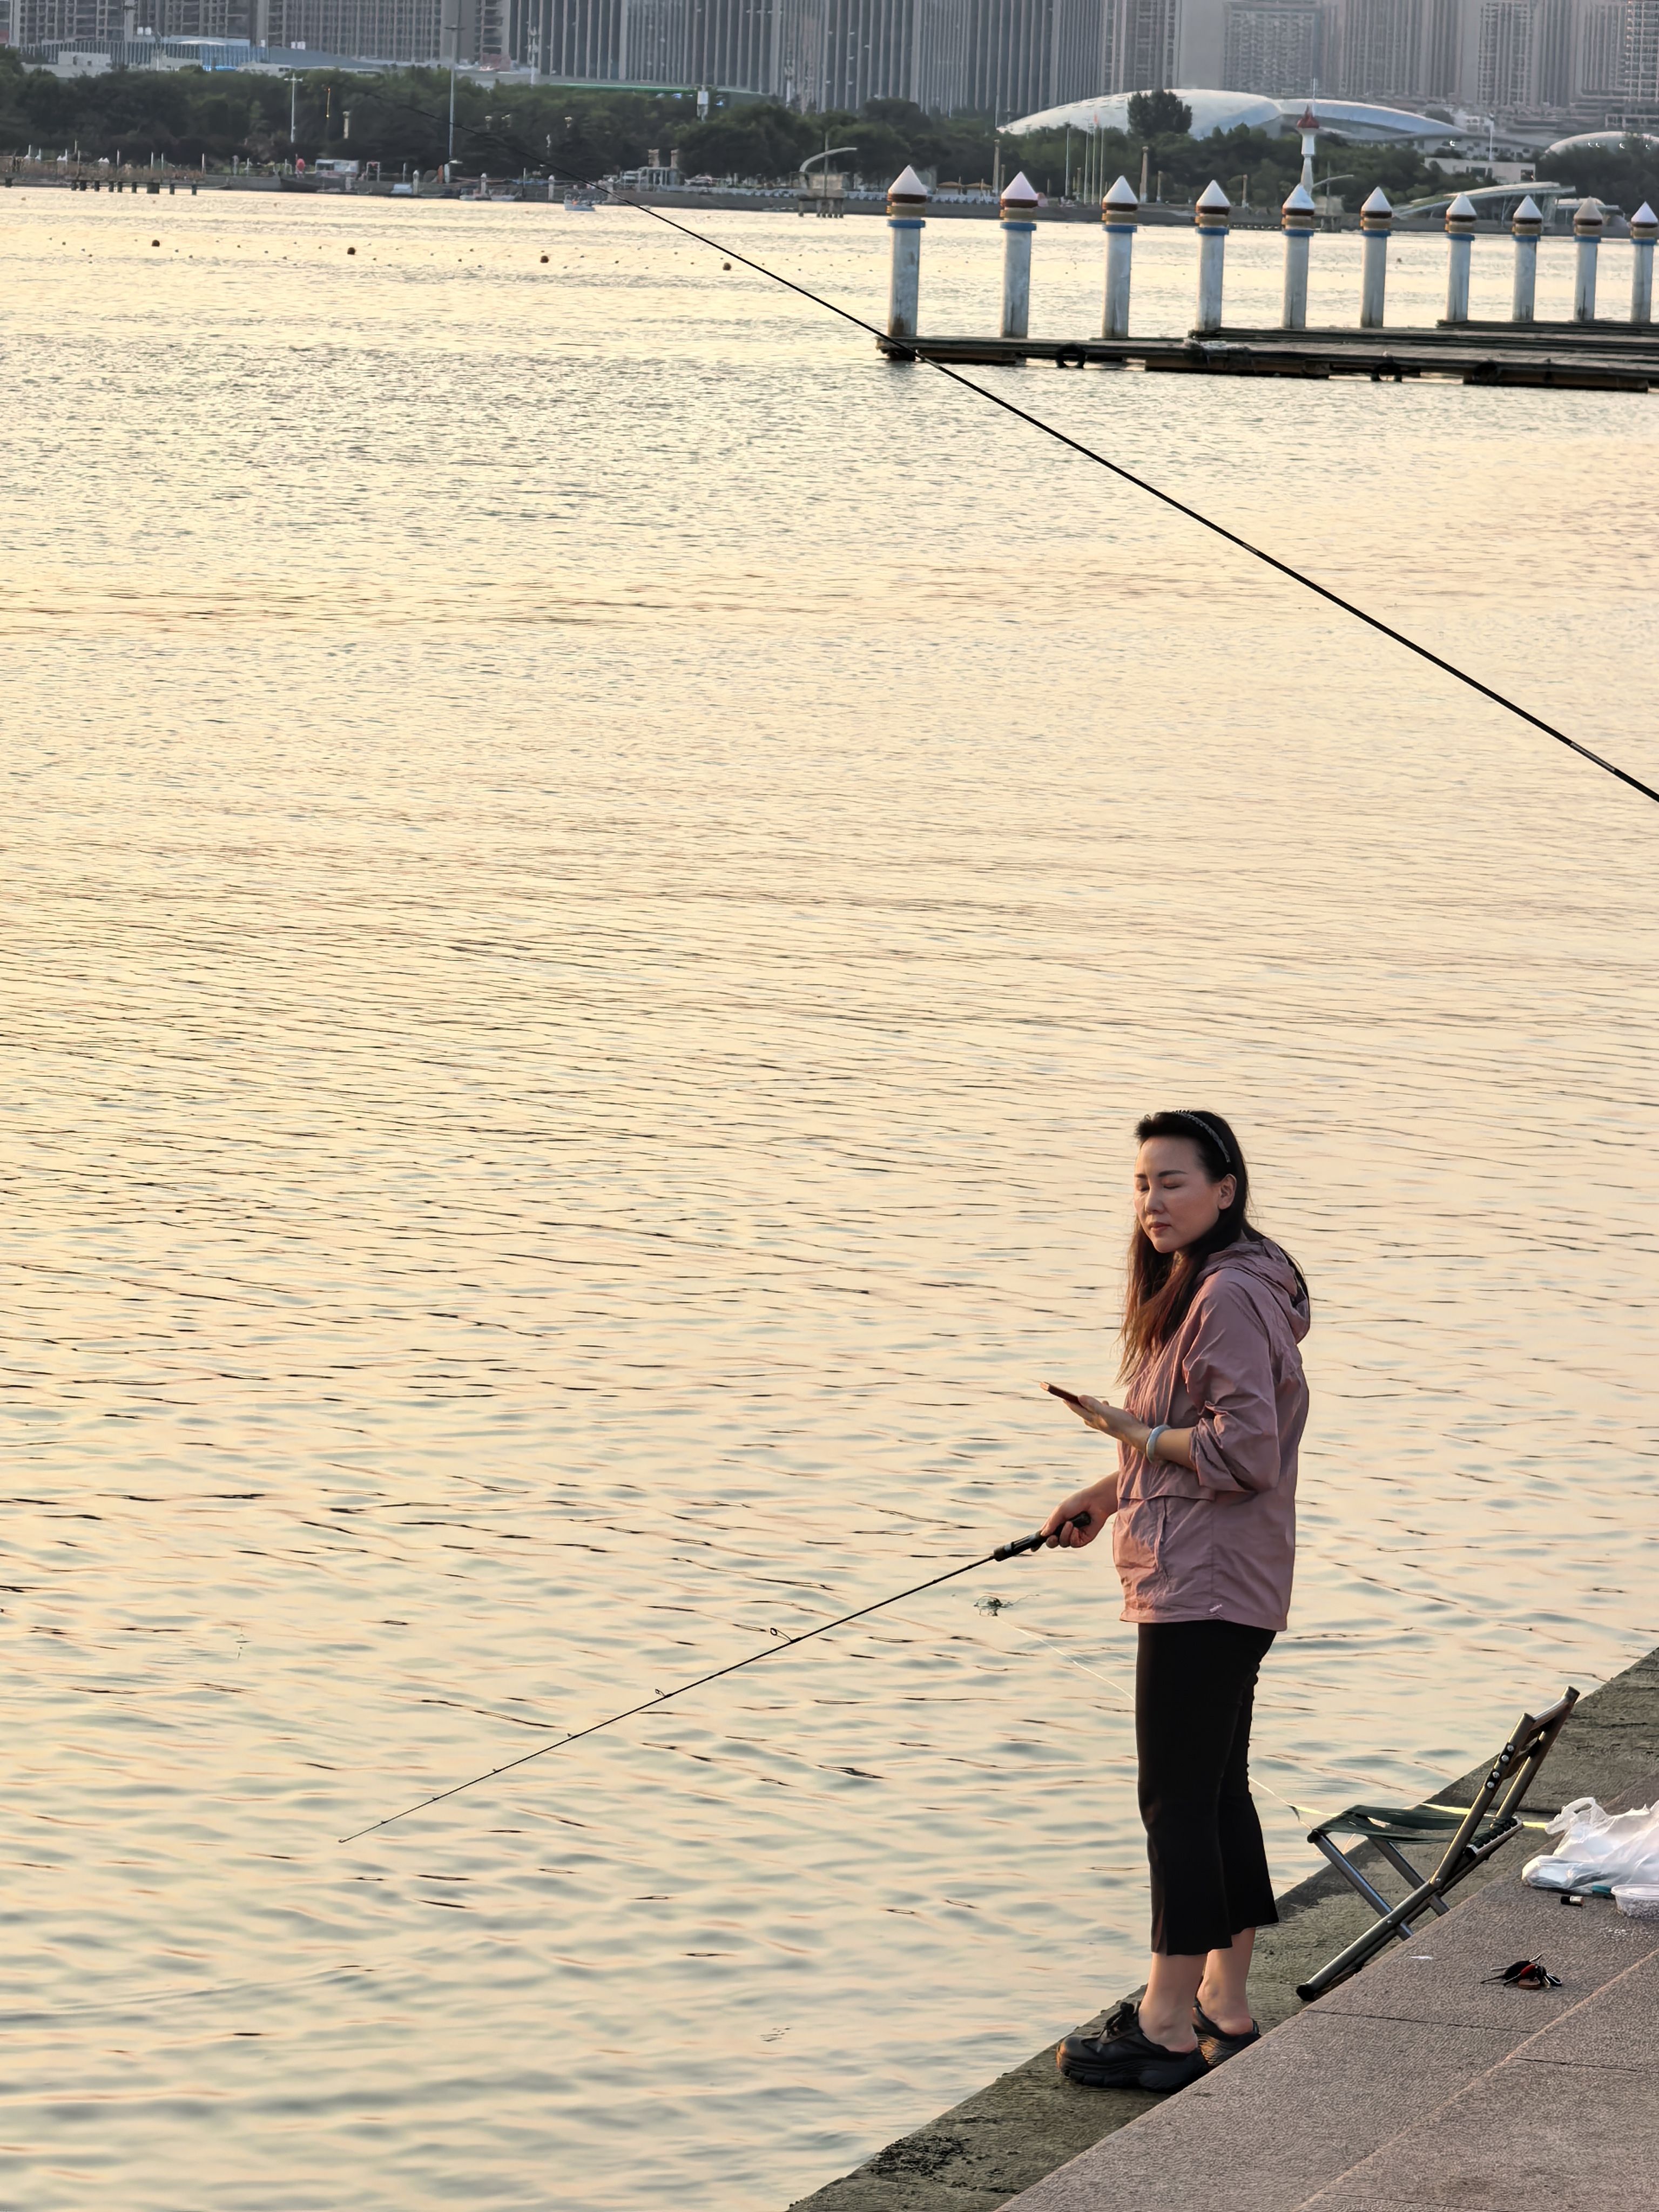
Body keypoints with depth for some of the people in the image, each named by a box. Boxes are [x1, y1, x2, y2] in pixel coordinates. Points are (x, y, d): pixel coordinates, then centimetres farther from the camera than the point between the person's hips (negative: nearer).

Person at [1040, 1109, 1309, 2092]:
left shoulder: (1230, 1296, -18)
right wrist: (1113, 1493, 18)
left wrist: (1137, 1433, -12)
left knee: (1178, 1797, -8)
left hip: (1204, 1587, -11)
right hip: (1218, 1583, 11)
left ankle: (1169, 2027, -5)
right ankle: (1225, 2007, 22)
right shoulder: (1199, 1289, 16)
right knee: (1216, 1788, 15)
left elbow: (1246, 1450, -23)